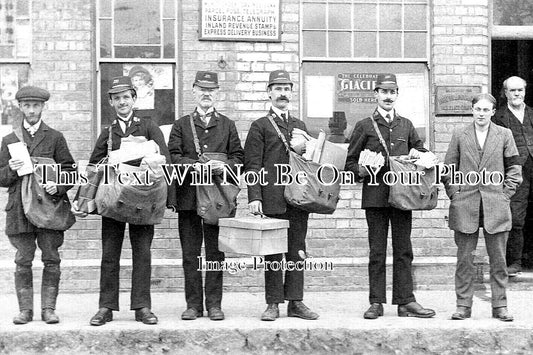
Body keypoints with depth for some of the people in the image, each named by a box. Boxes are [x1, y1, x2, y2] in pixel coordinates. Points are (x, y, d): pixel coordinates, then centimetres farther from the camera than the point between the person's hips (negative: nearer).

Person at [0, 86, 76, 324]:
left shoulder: (55, 138, 10)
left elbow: (70, 170, 6)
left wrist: (58, 186, -13)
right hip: (19, 208, 1)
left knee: (51, 259, -1)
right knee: (23, 261, 2)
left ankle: (48, 309, 7)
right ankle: (25, 309, 9)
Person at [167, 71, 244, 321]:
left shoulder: (227, 125, 13)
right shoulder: (181, 124, 11)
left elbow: (239, 157, 9)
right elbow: (172, 157, 2)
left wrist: (224, 165, -12)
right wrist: (195, 165, -15)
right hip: (188, 195, 0)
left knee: (215, 252, 2)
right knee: (190, 253, 2)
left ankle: (214, 304, 9)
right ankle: (193, 304, 9)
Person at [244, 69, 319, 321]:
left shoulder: (300, 126, 18)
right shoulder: (260, 126, 3)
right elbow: (252, 165, -3)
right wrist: (254, 197, -11)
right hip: (272, 199, -4)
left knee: (297, 251, 5)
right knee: (273, 252, 0)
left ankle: (295, 302, 11)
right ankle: (273, 304, 6)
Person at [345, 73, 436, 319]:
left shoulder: (406, 125, 15)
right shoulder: (364, 126, 6)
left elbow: (420, 149, 27)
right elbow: (350, 162, 6)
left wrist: (417, 154, 5)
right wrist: (362, 170, -14)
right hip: (375, 195, -3)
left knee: (403, 250, 4)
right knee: (377, 251, 1)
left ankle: (405, 302, 8)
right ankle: (376, 303, 7)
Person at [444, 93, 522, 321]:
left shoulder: (504, 135, 7)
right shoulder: (460, 135, 8)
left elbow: (514, 168, 9)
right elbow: (448, 169, 11)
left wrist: (505, 194, 1)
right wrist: (454, 193, 2)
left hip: (496, 207, 0)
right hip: (465, 206, 0)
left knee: (498, 259, 4)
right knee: (464, 259, 3)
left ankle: (500, 306, 12)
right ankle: (463, 305, 11)